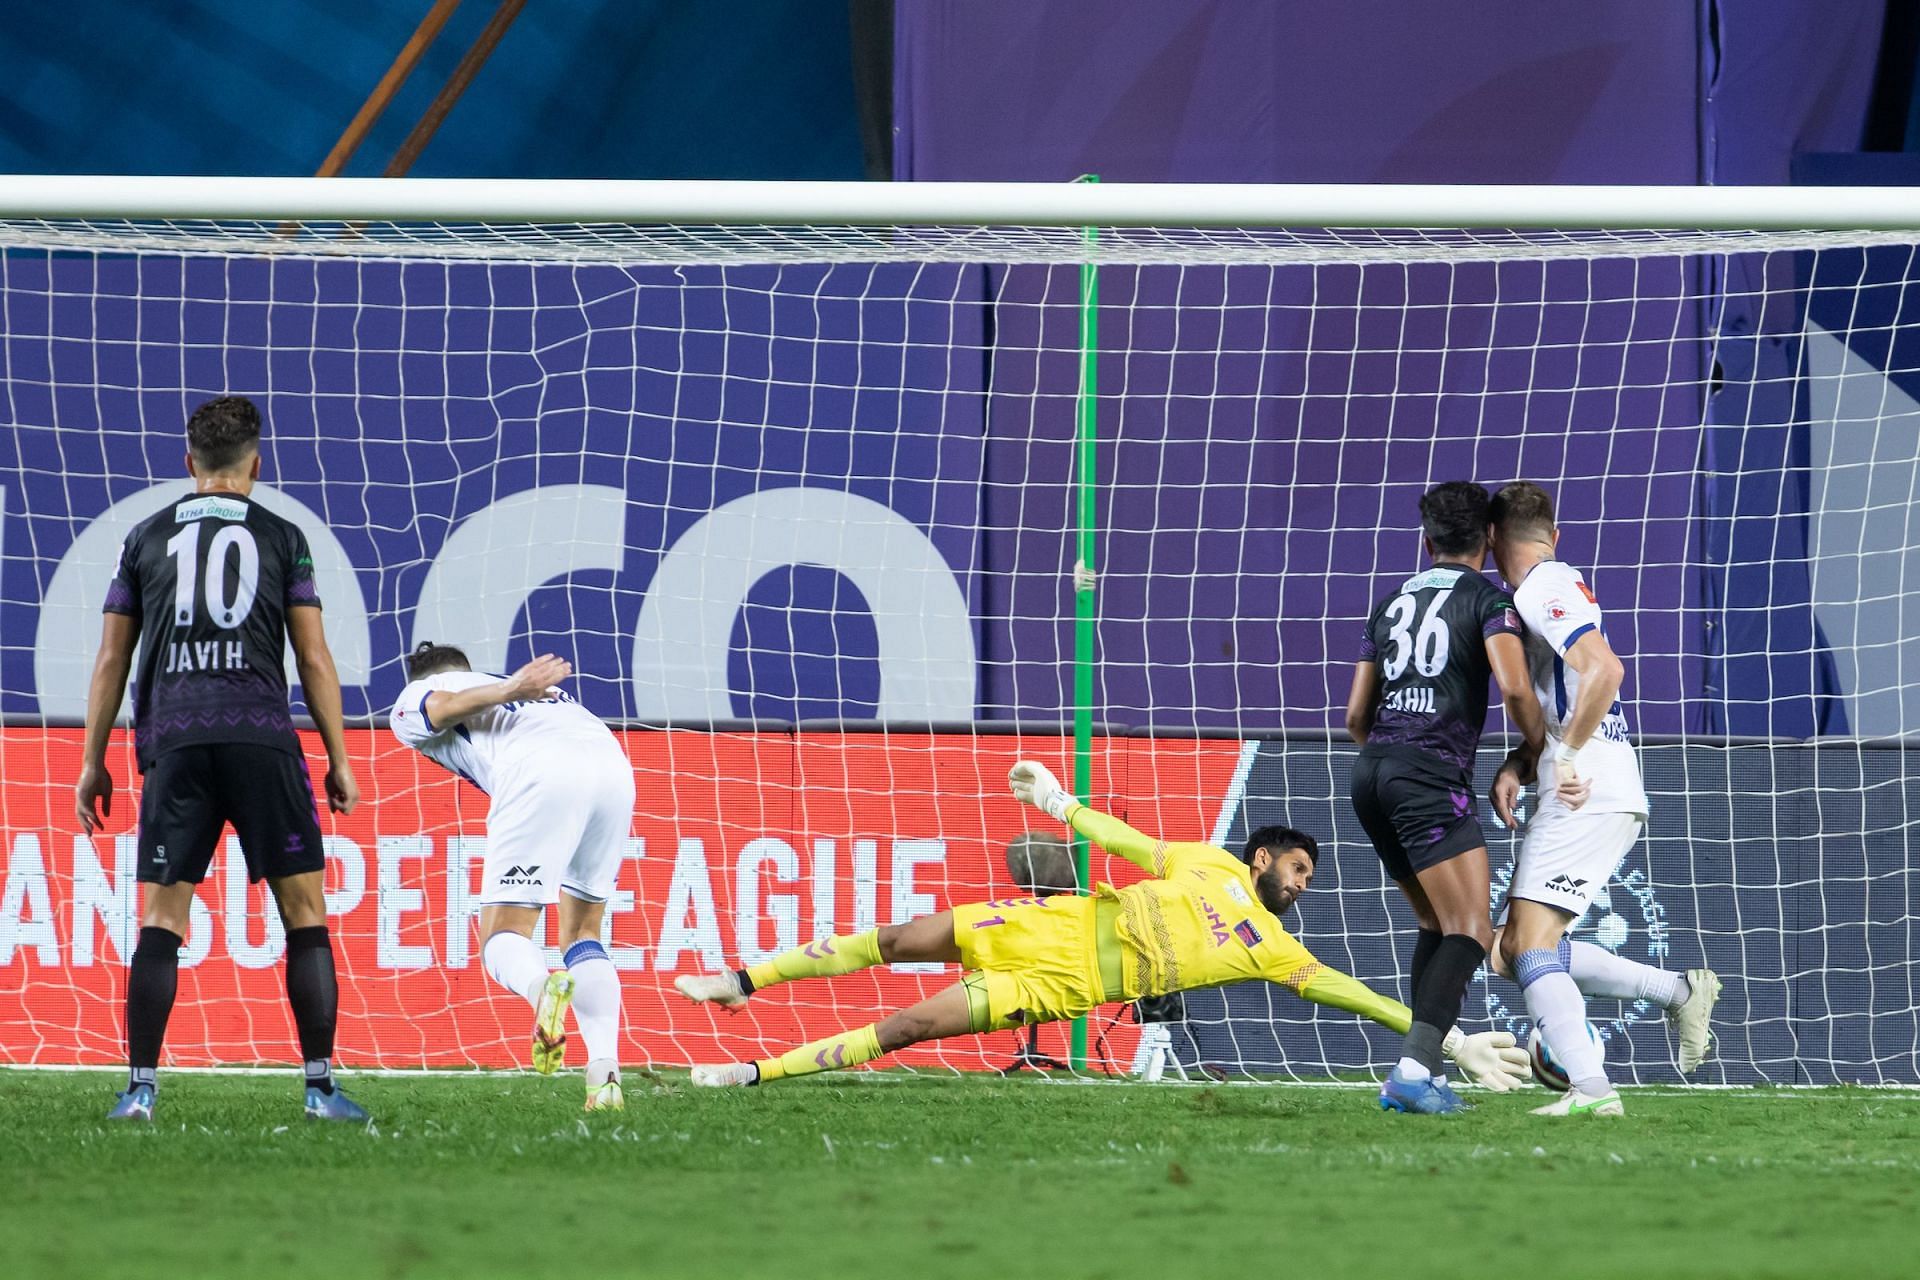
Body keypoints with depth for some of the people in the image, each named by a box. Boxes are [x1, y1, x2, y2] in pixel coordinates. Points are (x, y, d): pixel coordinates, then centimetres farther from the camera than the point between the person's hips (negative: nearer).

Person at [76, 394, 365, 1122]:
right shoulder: (280, 537, 10)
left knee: (161, 919, 3)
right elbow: (315, 660, 7)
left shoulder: (146, 538, 15)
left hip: (172, 742, 2)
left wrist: (93, 762, 19)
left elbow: (111, 660, 14)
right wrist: (339, 760, 13)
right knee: (304, 913, 3)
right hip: (261, 736, -1)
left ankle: (140, 1089, -4)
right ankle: (321, 1089, -3)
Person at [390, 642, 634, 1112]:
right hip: (612, 761, 5)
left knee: (503, 936, 1)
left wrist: (507, 692, -13)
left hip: (540, 770, -5)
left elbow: (447, 705, 2)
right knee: (582, 933, 17)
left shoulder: (411, 701, 24)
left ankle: (541, 987, -34)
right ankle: (605, 1072, -1)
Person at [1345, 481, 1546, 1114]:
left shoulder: (1392, 602, 20)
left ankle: (1415, 1073, 10)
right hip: (1432, 776, -7)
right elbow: (1514, 687, -14)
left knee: (1435, 924, 19)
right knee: (1470, 931, -8)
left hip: (1372, 774, 7)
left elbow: (1356, 716, 20)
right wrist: (1535, 748, 3)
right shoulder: (1488, 598, 2)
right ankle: (1415, 1067, -26)